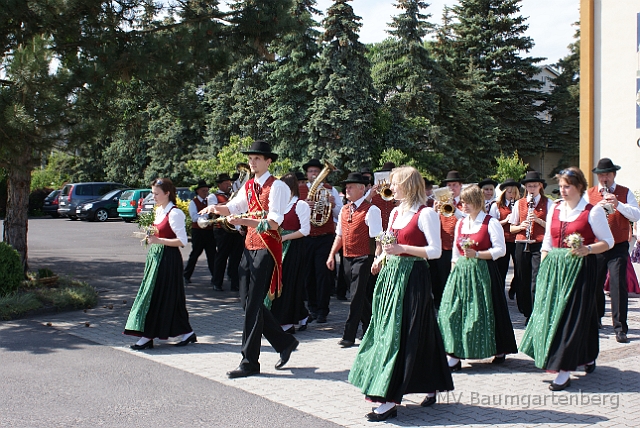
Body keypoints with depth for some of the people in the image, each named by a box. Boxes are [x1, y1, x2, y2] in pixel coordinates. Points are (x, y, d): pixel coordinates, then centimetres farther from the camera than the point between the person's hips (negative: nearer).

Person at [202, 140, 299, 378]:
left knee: (253, 304, -6)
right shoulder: (248, 186, 15)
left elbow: (274, 222, -19)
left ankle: (250, 361, 3)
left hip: (267, 248, -8)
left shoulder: (277, 186, -10)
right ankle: (284, 342, 24)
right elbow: (232, 208, 22)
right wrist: (216, 208, 0)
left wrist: (244, 221, -31)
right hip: (250, 246, 8)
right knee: (247, 301, 10)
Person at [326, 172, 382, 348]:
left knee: (357, 296, -6)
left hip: (363, 258, -7)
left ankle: (349, 336, -2)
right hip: (347, 258, 7)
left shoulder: (371, 210, -10)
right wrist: (332, 255, 12)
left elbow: (378, 238, -15)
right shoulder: (344, 210, 12)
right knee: (359, 296, 15)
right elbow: (339, 235, 18)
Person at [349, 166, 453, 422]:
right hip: (391, 275, 8)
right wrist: (381, 258, 3)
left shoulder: (425, 214, -10)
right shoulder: (395, 212, 13)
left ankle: (390, 400, -5)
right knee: (386, 329, 10)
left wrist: (402, 249, -21)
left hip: (412, 277, -8)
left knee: (401, 334, -8)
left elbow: (435, 251, -15)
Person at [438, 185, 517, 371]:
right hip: (461, 272, 5)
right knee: (454, 311, -2)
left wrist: (477, 254, -19)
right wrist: (454, 267, 9)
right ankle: (454, 356, 0)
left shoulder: (491, 223, -5)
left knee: (483, 312, 1)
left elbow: (500, 250, -10)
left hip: (482, 272, -5)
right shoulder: (460, 223, 13)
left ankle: (499, 350, 22)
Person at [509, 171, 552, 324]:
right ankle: (527, 313, 19)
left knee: (536, 282, -11)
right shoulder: (519, 204, 11)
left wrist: (537, 220, -16)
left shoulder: (548, 203, 4)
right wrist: (521, 226, -9)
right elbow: (511, 228, 12)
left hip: (539, 245, -3)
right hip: (522, 245, 3)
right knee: (523, 281, 6)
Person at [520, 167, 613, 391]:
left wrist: (587, 250, -19)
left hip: (580, 269, -6)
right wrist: (543, 269, 5)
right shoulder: (554, 209, 10)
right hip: (553, 269, 6)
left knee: (572, 316, -6)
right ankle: (586, 356, 28)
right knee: (551, 313, 8)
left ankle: (564, 371, -2)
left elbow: (608, 242, -2)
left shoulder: (593, 211, -5)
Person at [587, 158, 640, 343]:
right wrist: (598, 207, -20)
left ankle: (620, 328, -7)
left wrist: (618, 204, -21)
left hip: (618, 247, -2)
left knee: (618, 285, -9)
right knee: (595, 284, 10)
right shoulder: (589, 194, 8)